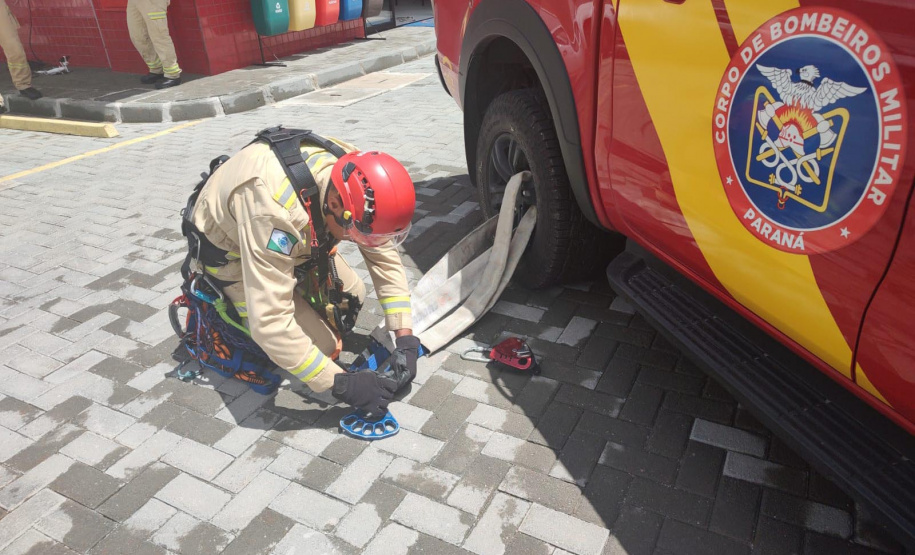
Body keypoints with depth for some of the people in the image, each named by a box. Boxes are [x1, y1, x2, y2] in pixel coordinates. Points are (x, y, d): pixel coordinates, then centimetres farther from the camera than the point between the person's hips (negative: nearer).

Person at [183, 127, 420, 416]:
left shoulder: (357, 180, -25)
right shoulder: (274, 208, -45)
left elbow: (384, 256, -14)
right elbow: (269, 323, -43)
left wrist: (405, 339, -20)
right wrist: (341, 384, -39)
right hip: (230, 252, -6)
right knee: (322, 346, -11)